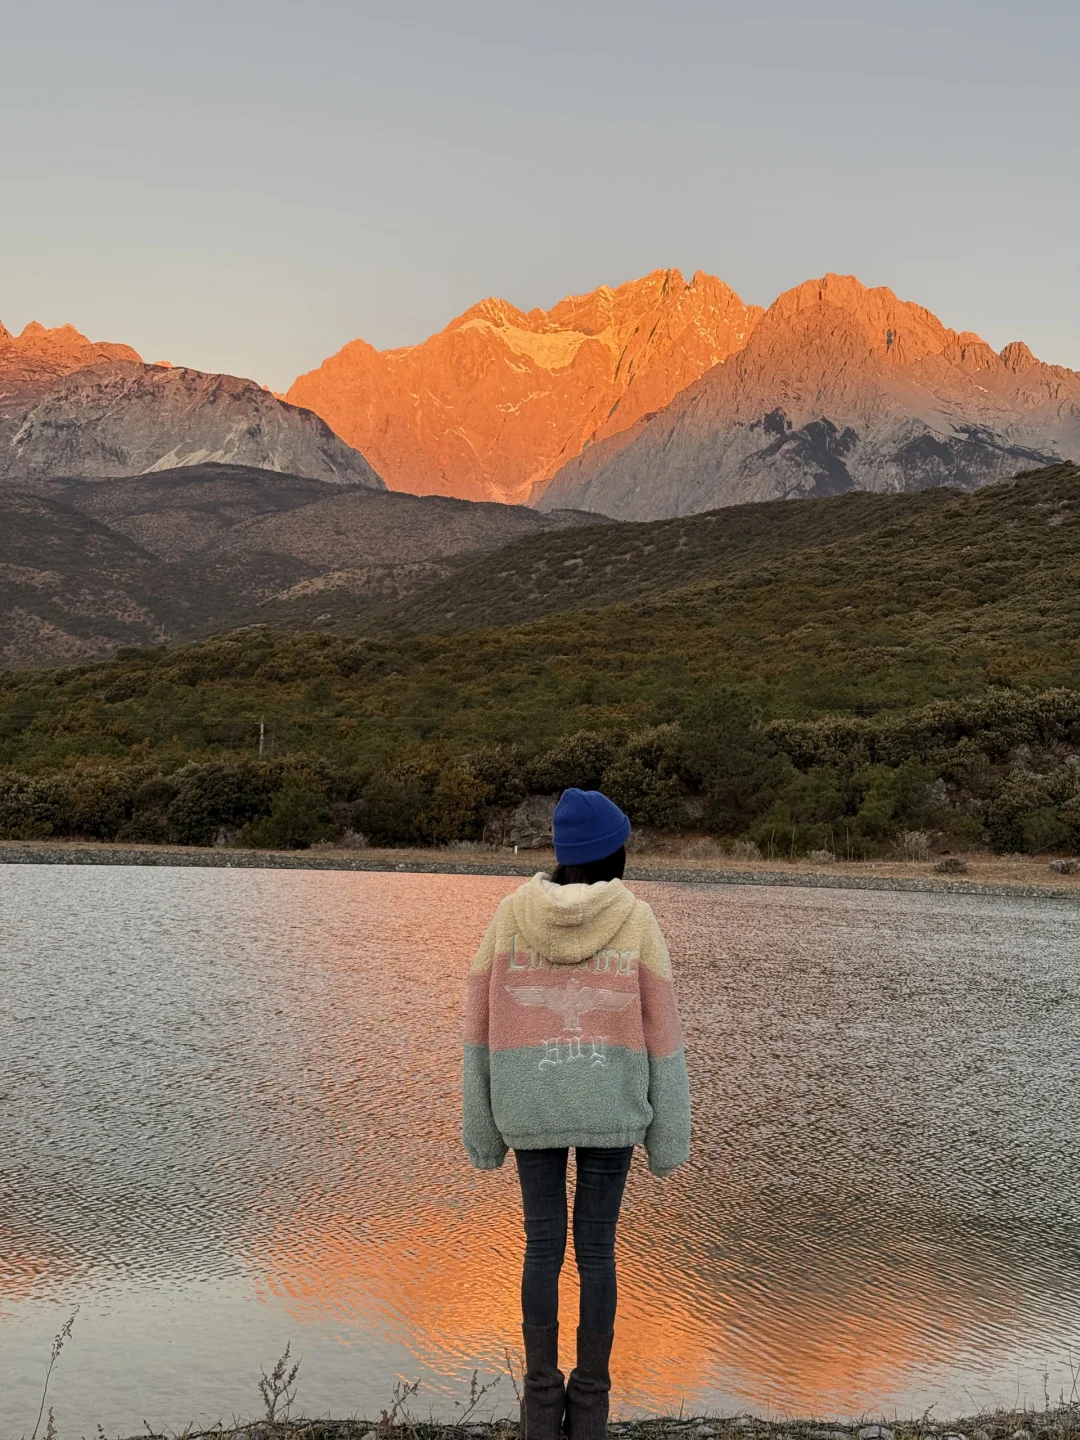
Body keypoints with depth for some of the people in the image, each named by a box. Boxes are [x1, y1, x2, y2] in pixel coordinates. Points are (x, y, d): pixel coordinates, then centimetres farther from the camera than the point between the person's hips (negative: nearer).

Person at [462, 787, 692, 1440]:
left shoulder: (512, 912, -3)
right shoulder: (637, 920, -7)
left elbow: (482, 1021, -1)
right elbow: (660, 1031, -5)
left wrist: (483, 1123, 7)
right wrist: (668, 1131, 3)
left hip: (530, 1103, 1)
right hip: (610, 1104, -1)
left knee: (543, 1244, 11)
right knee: (598, 1247, 9)